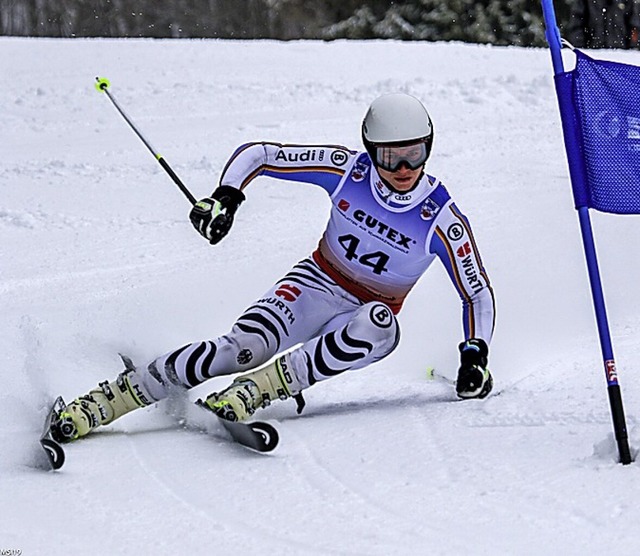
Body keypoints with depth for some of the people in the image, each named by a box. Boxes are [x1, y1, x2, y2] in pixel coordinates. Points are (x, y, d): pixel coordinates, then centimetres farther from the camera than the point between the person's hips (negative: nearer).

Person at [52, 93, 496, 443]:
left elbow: (478, 293, -6)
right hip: (318, 284, 0)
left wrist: (475, 355, -20)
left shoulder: (442, 219, -15)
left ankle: (256, 389, -42)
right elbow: (257, 154, -6)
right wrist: (226, 196, -23)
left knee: (382, 328, -39)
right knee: (245, 347, -29)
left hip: (366, 315, 0)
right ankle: (105, 401, -30)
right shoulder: (348, 170, -13)